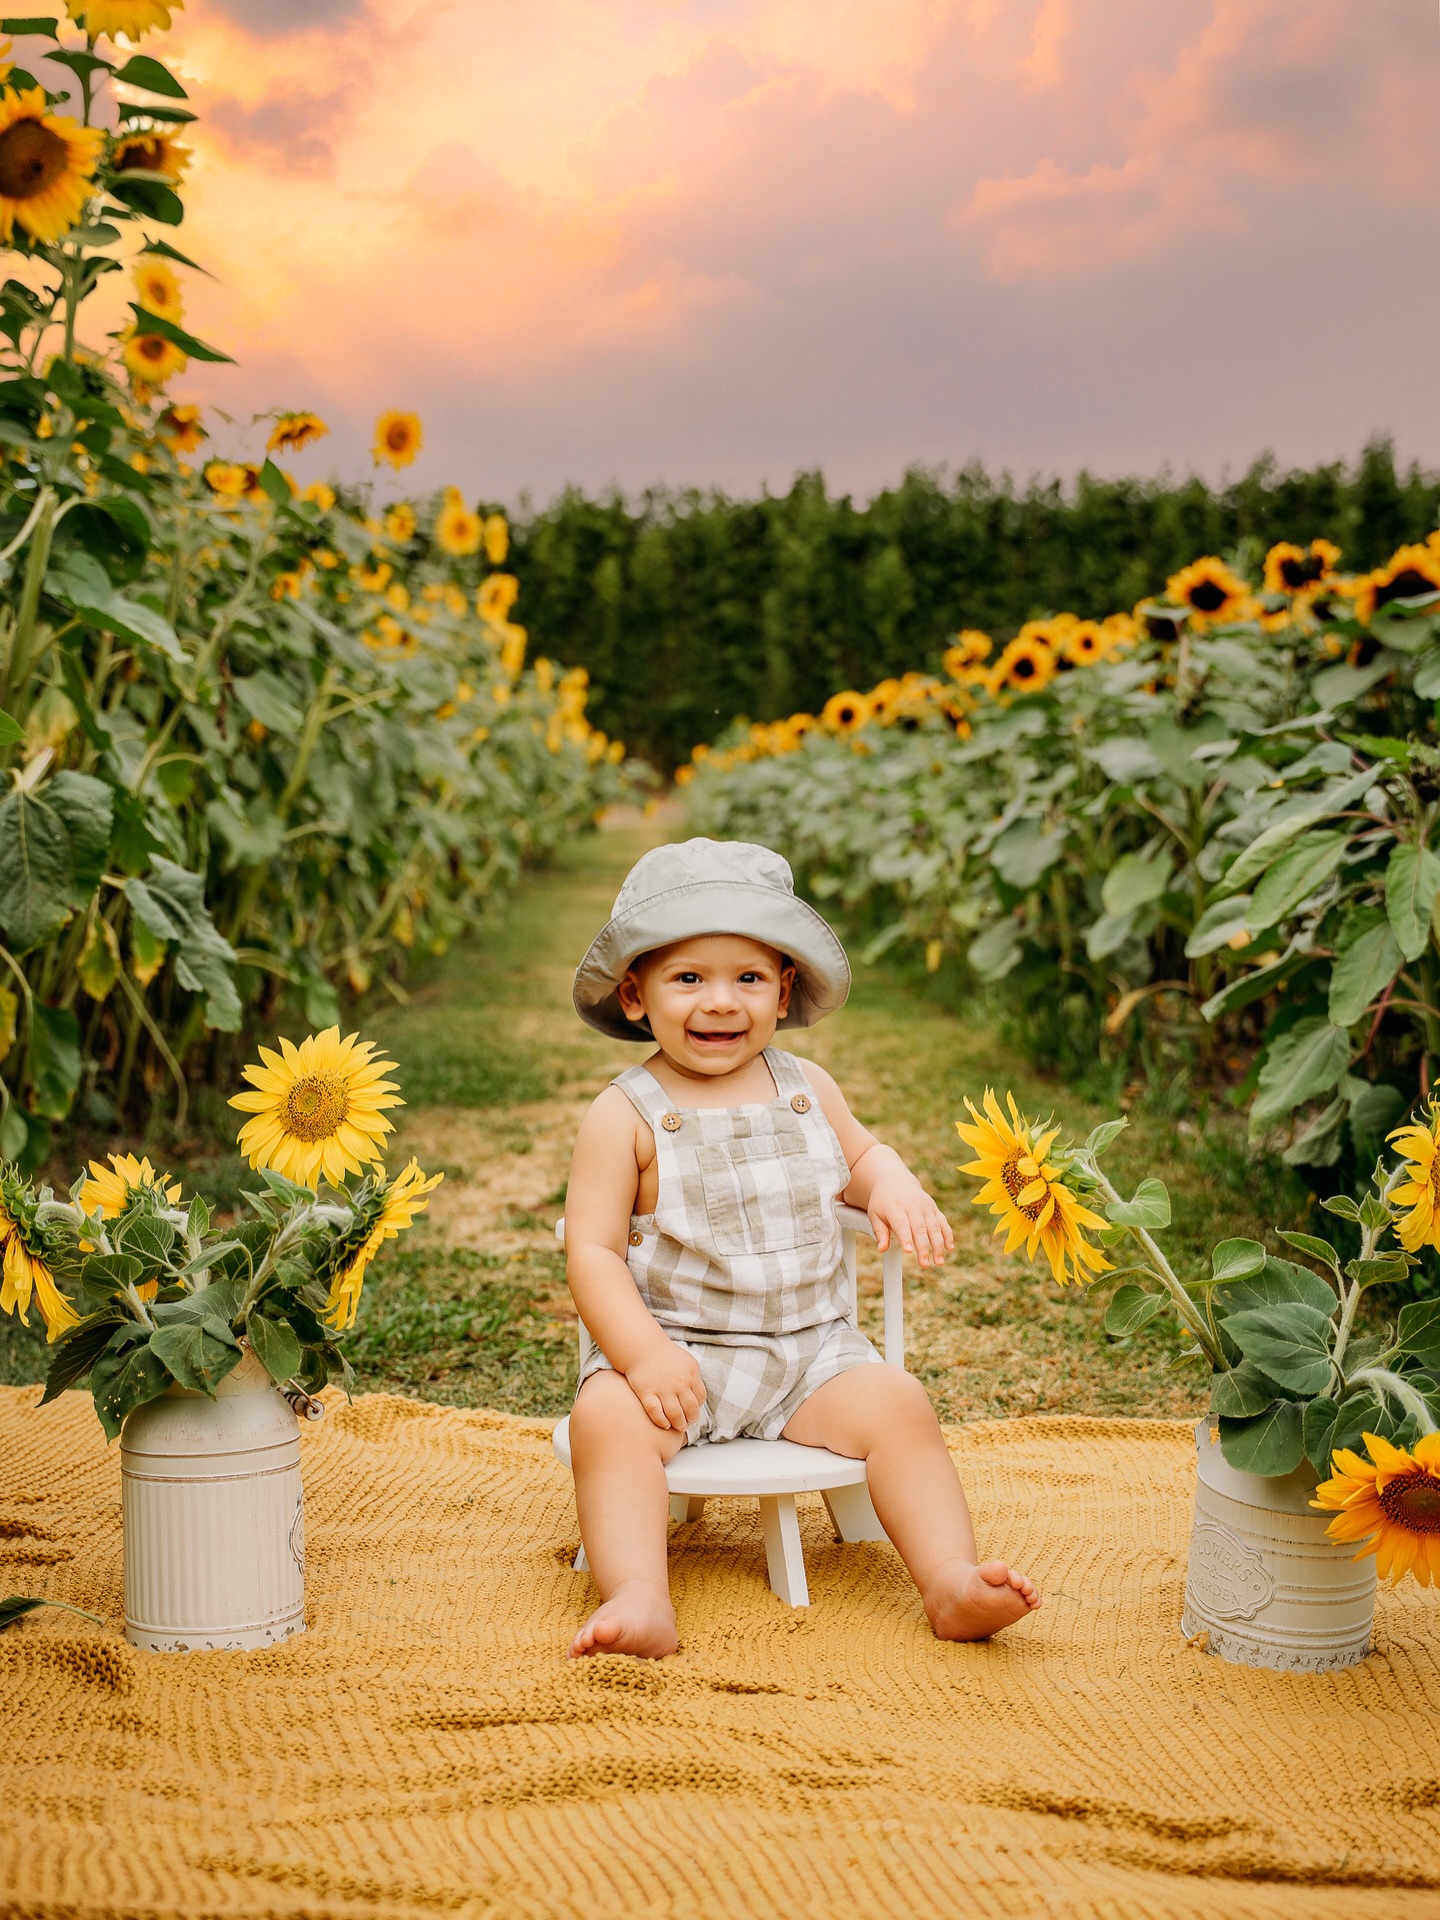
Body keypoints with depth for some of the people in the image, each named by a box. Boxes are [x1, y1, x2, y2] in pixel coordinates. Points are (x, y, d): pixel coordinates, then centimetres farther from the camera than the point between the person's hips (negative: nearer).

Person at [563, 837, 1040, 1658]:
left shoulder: (806, 1089, 7)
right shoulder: (626, 1118, -6)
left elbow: (858, 1154, 27)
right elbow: (592, 1251, -9)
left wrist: (893, 1187, 1)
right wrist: (643, 1354, -24)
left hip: (811, 1351, 3)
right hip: (674, 1348, -3)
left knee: (898, 1404, -20)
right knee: (607, 1418, -30)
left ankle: (952, 1579, -22)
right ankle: (640, 1603, -37)